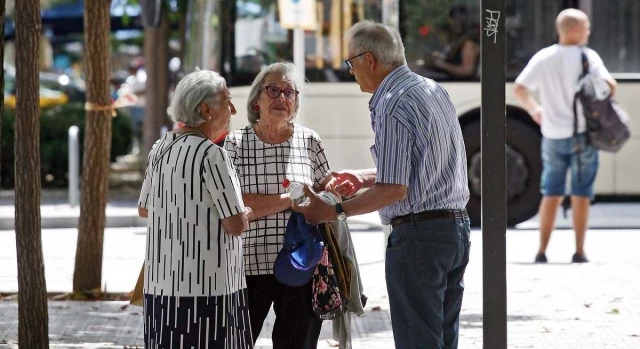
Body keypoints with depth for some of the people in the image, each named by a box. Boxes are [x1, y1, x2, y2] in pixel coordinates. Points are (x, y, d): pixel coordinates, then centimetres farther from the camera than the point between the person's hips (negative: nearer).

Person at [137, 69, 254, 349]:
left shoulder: (160, 148, 9)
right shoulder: (212, 155, -14)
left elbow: (144, 209, 22)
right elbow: (236, 225, -14)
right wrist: (247, 213, 7)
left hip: (160, 283, 8)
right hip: (205, 285, -8)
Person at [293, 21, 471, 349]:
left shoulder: (391, 106, -16)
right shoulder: (433, 90, 12)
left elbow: (394, 189, -20)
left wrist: (334, 212, -13)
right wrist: (364, 178, 24)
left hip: (418, 233, -9)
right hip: (457, 227, 9)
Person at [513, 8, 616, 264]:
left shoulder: (543, 58, 1)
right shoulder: (587, 57, -8)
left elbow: (519, 88, -3)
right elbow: (609, 85, -19)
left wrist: (533, 110, 14)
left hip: (552, 135, 3)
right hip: (582, 133, -3)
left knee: (551, 194, 11)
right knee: (580, 194, 4)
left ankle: (542, 250, 8)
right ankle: (579, 251, 3)